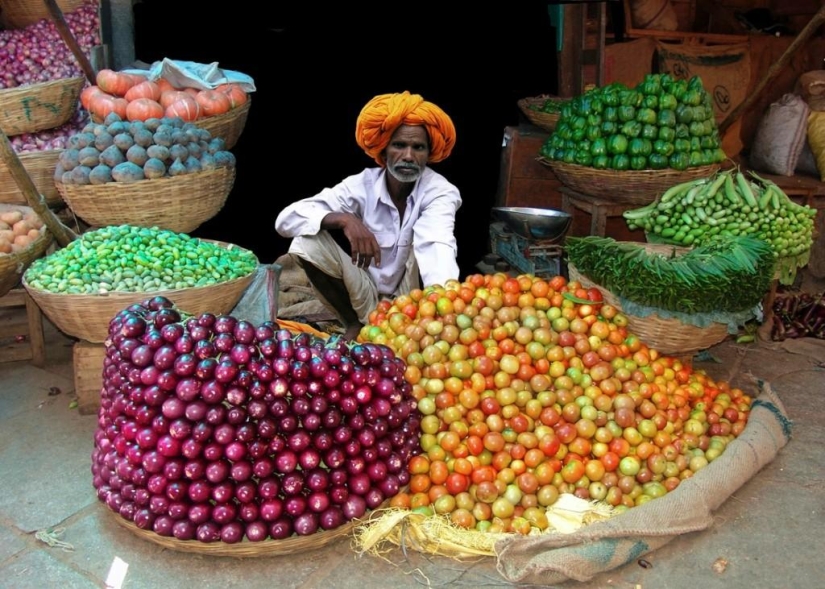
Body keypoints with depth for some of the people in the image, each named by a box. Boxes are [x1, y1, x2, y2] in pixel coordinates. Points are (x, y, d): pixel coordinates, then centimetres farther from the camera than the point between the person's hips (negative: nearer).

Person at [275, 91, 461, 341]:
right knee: (307, 242, -22)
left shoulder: (441, 192, -18)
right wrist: (344, 219, -41)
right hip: (366, 294, 3)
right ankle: (360, 323, -3)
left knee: (422, 241, -31)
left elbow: (437, 245, -39)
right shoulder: (362, 185, -14)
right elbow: (286, 219, -22)